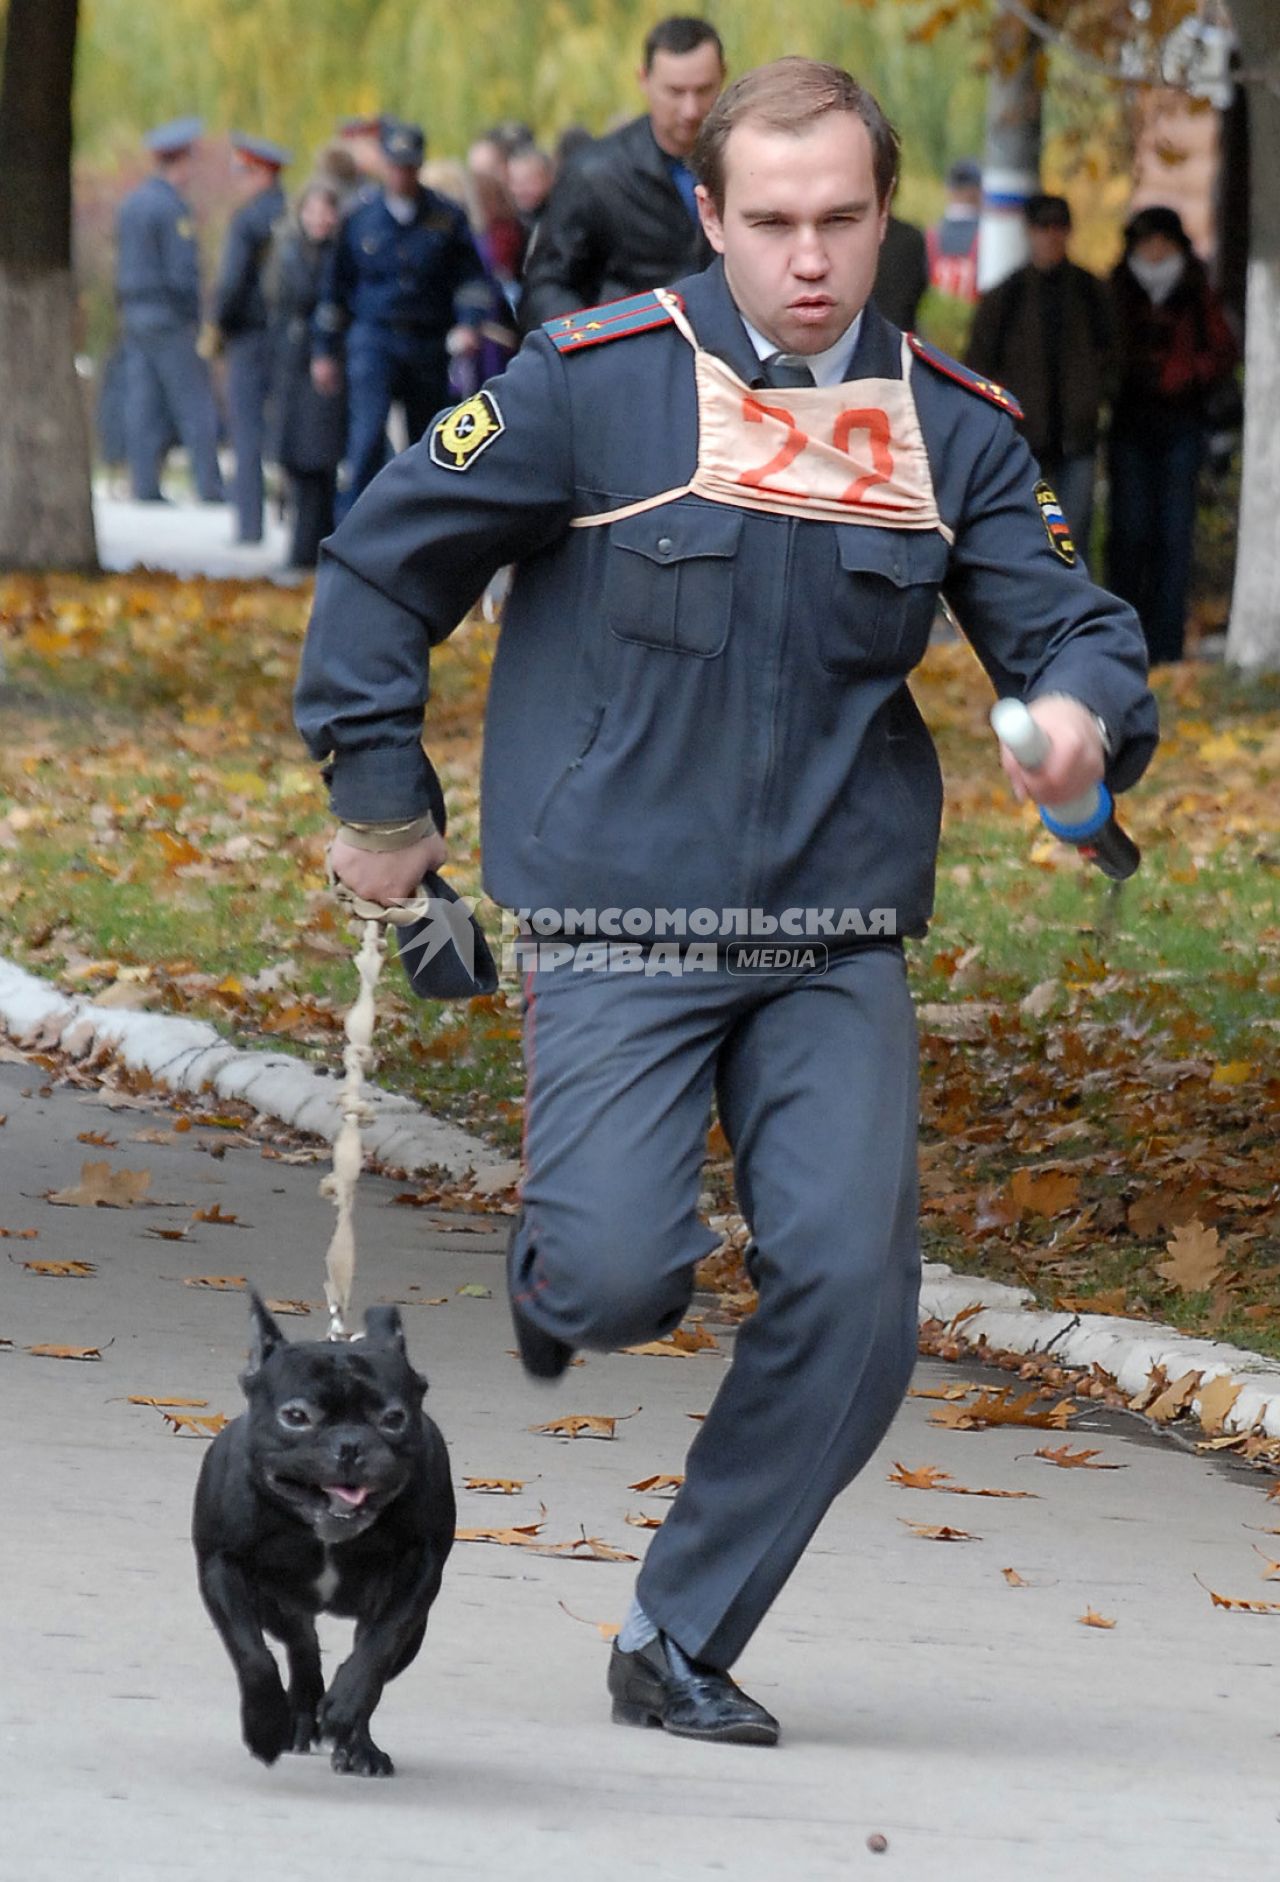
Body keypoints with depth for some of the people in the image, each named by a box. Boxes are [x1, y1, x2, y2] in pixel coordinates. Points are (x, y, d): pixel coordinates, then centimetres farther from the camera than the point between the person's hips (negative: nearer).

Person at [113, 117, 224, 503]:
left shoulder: (131, 203, 13)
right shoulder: (173, 208, -14)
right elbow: (182, 271, -17)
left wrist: (125, 313, 17)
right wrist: (193, 319, -9)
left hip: (135, 319, 8)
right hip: (170, 320, -8)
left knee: (144, 407, 5)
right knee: (194, 405, -5)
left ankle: (145, 487, 3)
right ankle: (210, 488, -6)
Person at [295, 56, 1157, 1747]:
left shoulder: (956, 430, 5)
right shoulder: (595, 383, -5)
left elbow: (1069, 623, 4)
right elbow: (385, 564, 3)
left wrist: (1080, 708, -20)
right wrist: (382, 794, 3)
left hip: (839, 941, 3)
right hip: (621, 932, -3)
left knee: (851, 1294, -10)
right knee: (623, 1279, -17)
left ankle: (683, 1644, 7)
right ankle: (557, 1269, 23)